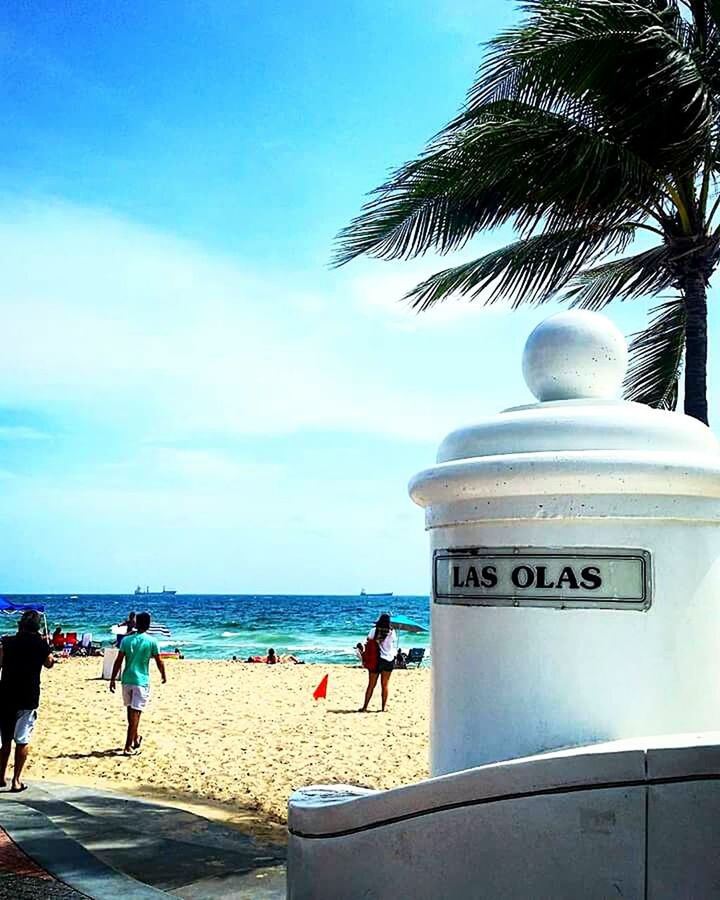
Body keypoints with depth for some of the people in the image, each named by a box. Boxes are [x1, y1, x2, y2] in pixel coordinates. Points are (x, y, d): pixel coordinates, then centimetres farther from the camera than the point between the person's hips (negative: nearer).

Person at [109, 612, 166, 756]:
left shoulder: (126, 640, 1)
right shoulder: (151, 641, -7)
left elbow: (118, 661, -1)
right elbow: (159, 661, -2)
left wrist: (113, 679, 5)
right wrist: (163, 675, 15)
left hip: (127, 680, 4)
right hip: (141, 681, -4)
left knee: (131, 711, 20)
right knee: (135, 713, -5)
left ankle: (135, 738, 37)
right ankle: (128, 747, -9)